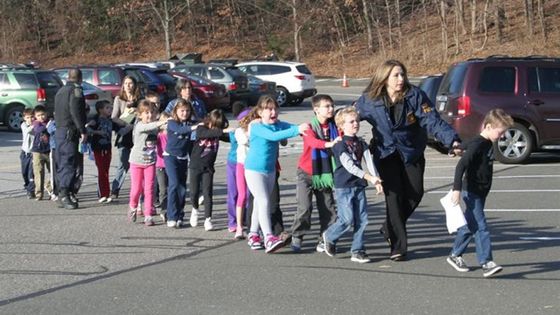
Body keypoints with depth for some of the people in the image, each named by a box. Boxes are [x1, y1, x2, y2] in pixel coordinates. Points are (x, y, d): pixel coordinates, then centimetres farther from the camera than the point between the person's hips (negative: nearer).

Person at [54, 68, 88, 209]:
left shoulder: (60, 91, 20)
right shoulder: (76, 90, -8)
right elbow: (76, 112, -18)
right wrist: (83, 131, -18)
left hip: (59, 130, 9)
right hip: (70, 131, -9)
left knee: (62, 164, 12)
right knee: (70, 163, -12)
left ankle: (63, 194, 15)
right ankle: (64, 194, -21)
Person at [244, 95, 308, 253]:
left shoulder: (278, 124, 2)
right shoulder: (257, 127, -19)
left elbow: (292, 127, -11)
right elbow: (273, 136, -34)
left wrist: (304, 128, -34)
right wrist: (297, 130, -40)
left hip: (270, 169, 7)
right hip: (254, 169, -7)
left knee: (260, 203, 15)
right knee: (264, 201, -16)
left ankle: (253, 235, 27)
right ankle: (268, 238, -22)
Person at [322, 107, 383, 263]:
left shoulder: (361, 143, 12)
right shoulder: (340, 144, -10)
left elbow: (369, 162, 3)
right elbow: (349, 165, -19)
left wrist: (377, 180, -12)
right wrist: (369, 177, -25)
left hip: (359, 186, 6)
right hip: (343, 187, -6)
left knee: (362, 219, 2)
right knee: (347, 219, -9)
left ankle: (358, 251, 9)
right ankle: (329, 236, 17)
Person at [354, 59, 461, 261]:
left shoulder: (415, 96, -12)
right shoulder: (369, 100, -9)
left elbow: (432, 121, -18)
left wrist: (451, 140, -31)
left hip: (411, 152, 1)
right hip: (386, 154, -1)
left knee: (415, 193, -3)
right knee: (394, 196, -10)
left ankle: (389, 229, 24)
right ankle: (397, 247, -3)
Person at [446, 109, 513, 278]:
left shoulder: (488, 144, 10)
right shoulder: (477, 145, -19)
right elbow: (461, 166, -25)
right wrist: (457, 189, -30)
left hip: (480, 192, 9)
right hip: (472, 192, -9)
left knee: (469, 225, 15)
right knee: (480, 227, -12)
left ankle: (455, 256, 27)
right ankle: (486, 263, -14)